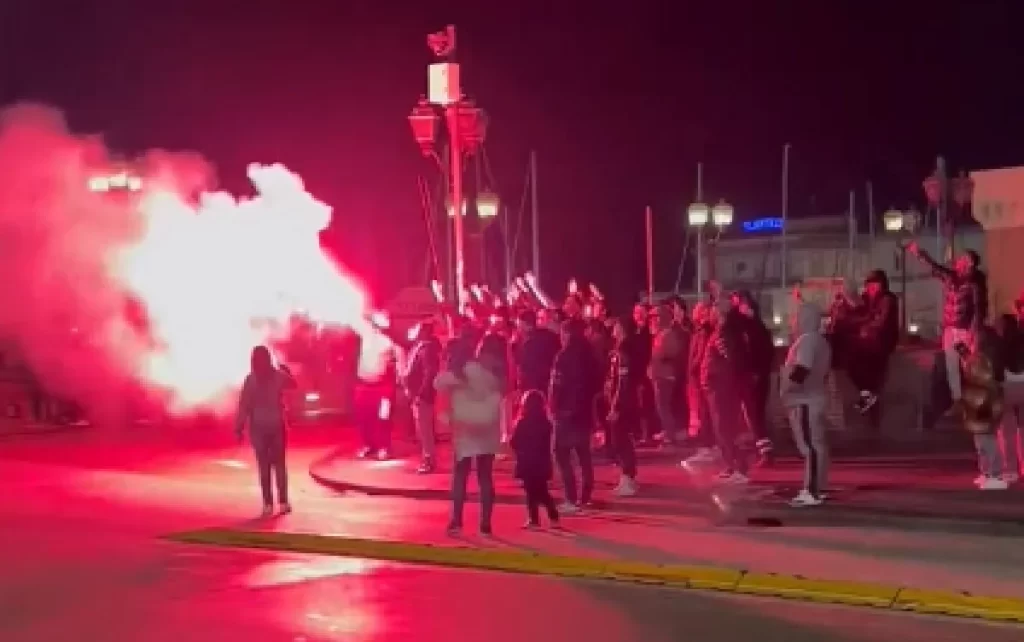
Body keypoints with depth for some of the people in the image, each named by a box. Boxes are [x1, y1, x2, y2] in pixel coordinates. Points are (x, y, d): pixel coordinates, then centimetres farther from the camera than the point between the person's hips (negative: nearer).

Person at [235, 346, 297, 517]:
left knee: (264, 465, 5)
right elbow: (293, 384, 19)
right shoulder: (279, 375, -3)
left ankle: (268, 504, 2)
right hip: (277, 425, 2)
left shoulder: (251, 379, -10)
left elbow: (244, 405, -13)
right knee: (280, 464, 12)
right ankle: (283, 502, 7)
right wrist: (286, 371, 35)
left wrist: (239, 428, -9)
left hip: (258, 426, -2)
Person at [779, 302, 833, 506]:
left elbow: (801, 371, -26)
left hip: (805, 400, -11)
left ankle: (812, 492, -15)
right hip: (811, 398, 11)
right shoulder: (818, 341, 17)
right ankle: (816, 488, 16)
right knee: (815, 444, 12)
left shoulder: (807, 340, -16)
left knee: (809, 446, -13)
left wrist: (785, 389, -16)